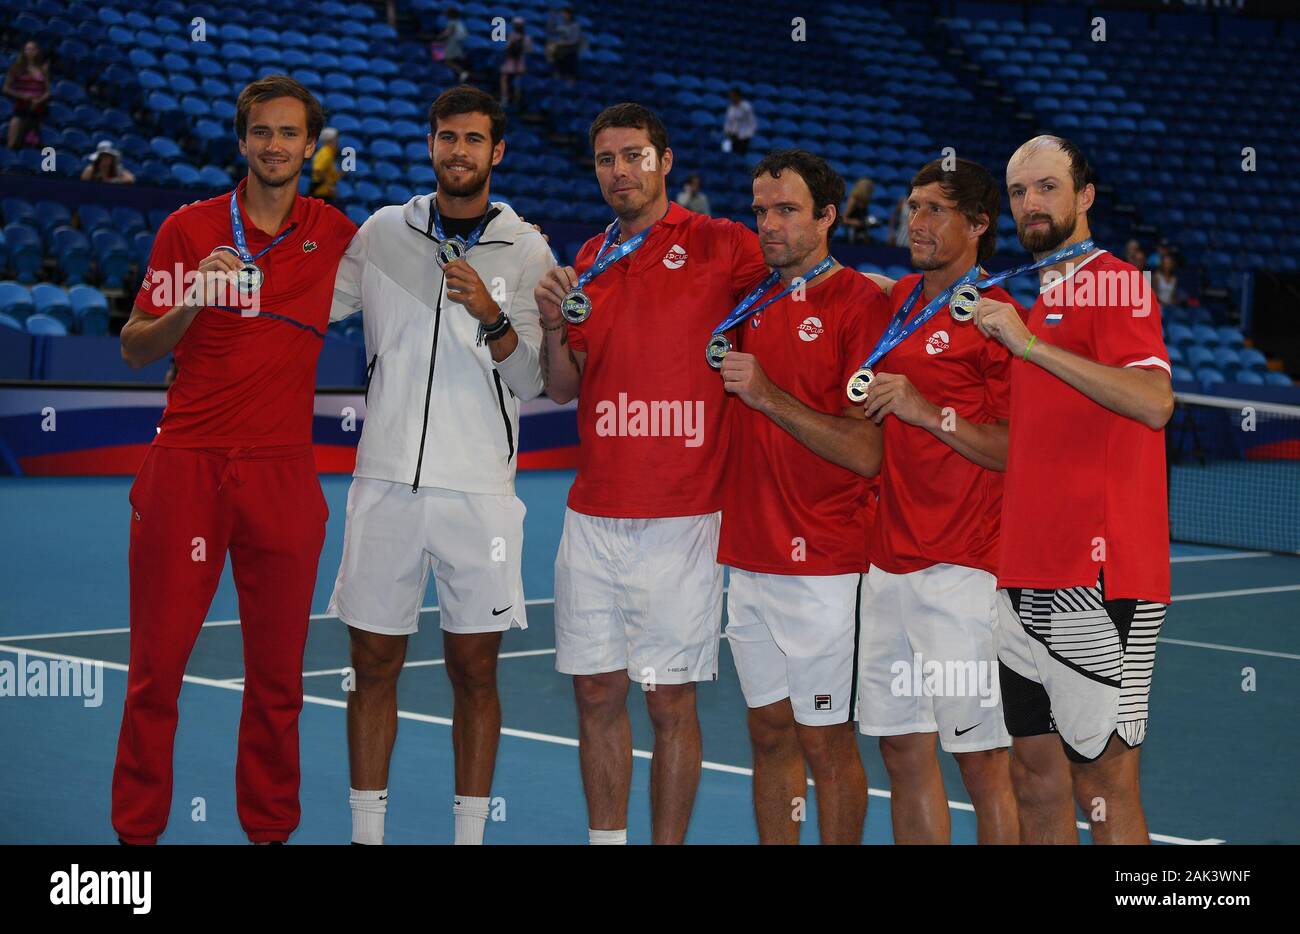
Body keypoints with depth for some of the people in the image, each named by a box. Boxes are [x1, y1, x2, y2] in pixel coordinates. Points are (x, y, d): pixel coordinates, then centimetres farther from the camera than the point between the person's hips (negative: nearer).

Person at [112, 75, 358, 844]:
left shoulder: (334, 234, 9)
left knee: (278, 672, 4)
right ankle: (137, 830, 9)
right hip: (187, 464, -1)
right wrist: (193, 302, -11)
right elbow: (136, 350, 6)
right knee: (157, 664, -1)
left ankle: (270, 827, 15)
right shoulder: (190, 227, 4)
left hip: (284, 472, 1)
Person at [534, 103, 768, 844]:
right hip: (594, 514, 5)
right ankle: (605, 838, 18)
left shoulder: (720, 244, -3)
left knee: (671, 701, -1)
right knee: (597, 692, 7)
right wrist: (553, 329, -3)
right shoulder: (590, 259, 14)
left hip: (682, 518, -5)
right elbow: (562, 388, 16)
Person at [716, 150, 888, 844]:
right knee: (770, 732, 12)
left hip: (824, 565, -7)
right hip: (750, 560, 7)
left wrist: (769, 396, -21)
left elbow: (866, 449, -15)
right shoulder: (755, 304, 12)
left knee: (824, 741, 0)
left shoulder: (862, 304, -9)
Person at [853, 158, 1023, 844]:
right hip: (889, 567, 7)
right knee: (903, 753, 10)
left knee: (982, 764, -3)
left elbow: (1019, 449, -12)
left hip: (962, 573, -7)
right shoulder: (894, 299, 14)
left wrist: (932, 412, -19)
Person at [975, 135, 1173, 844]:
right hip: (1030, 579, 9)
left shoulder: (1113, 283, -7)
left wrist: (1031, 345, -25)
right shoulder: (1039, 300, 20)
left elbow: (1153, 402, -24)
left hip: (1098, 579, -9)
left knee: (1104, 779, -5)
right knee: (1036, 773, 9)